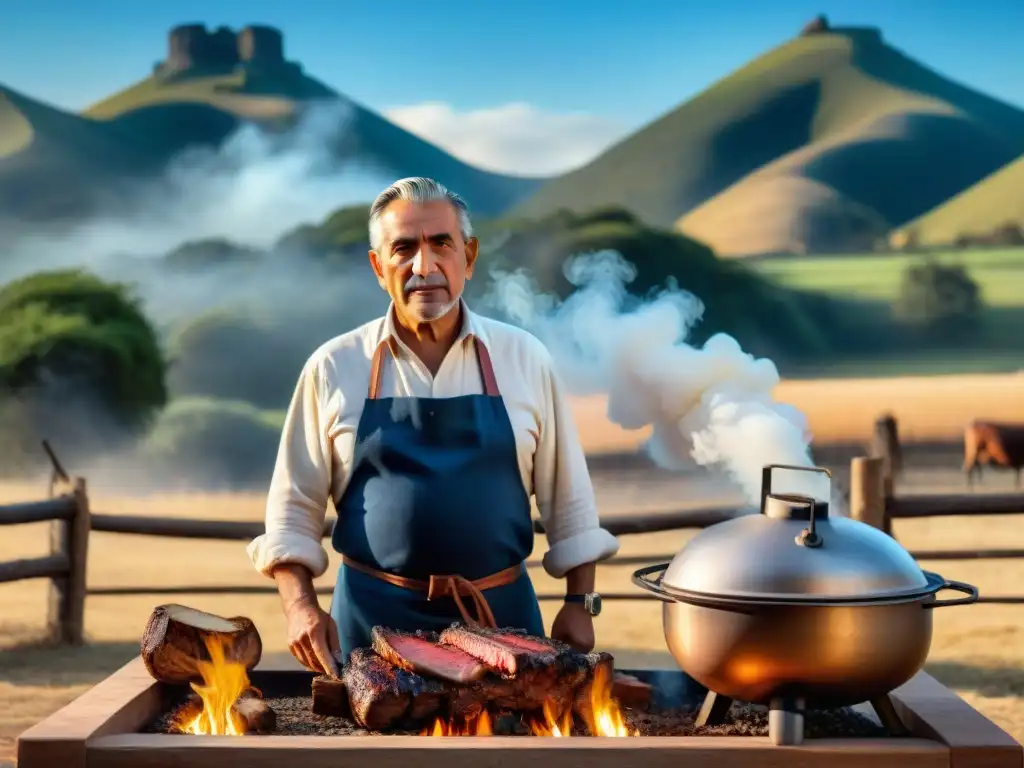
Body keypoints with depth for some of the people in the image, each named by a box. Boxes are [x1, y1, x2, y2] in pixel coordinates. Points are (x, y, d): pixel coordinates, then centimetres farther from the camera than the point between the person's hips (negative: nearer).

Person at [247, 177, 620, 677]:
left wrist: (579, 603, 4)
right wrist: (300, 605, -9)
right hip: (373, 617, -1)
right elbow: (294, 508, 3)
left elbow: (567, 496, 8)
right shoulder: (334, 368, 0)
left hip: (500, 612, 1)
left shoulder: (524, 358, 2)